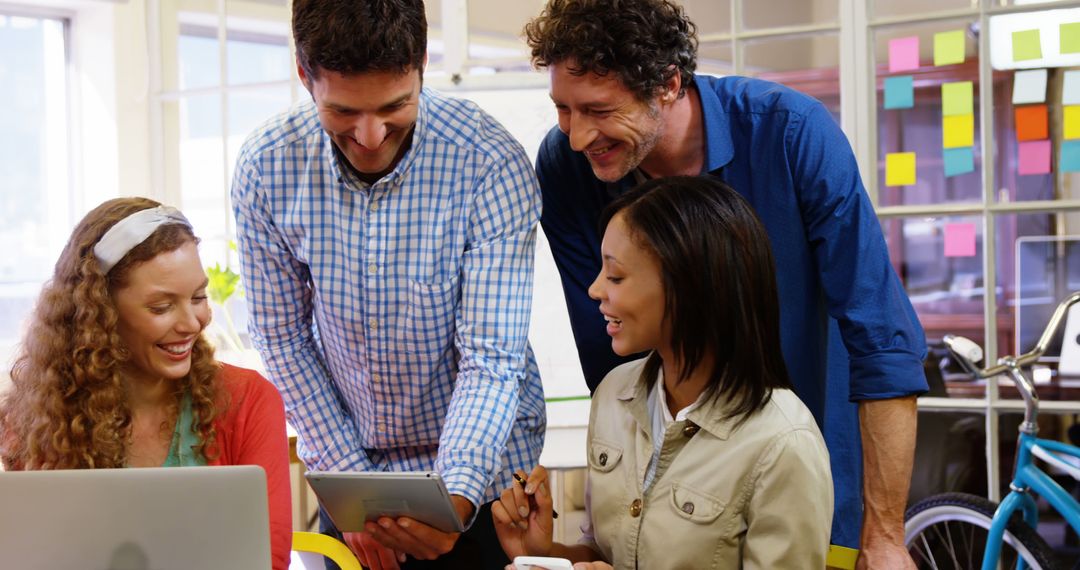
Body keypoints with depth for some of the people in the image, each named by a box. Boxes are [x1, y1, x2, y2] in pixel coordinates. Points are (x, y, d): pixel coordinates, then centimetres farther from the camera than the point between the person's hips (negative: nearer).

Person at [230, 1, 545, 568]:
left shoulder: (492, 164, -23)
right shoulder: (265, 167, -14)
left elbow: (491, 359, -22)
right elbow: (284, 340, -5)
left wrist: (456, 495, -36)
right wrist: (350, 481, -8)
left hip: (480, 471, -2)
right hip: (347, 458, 2)